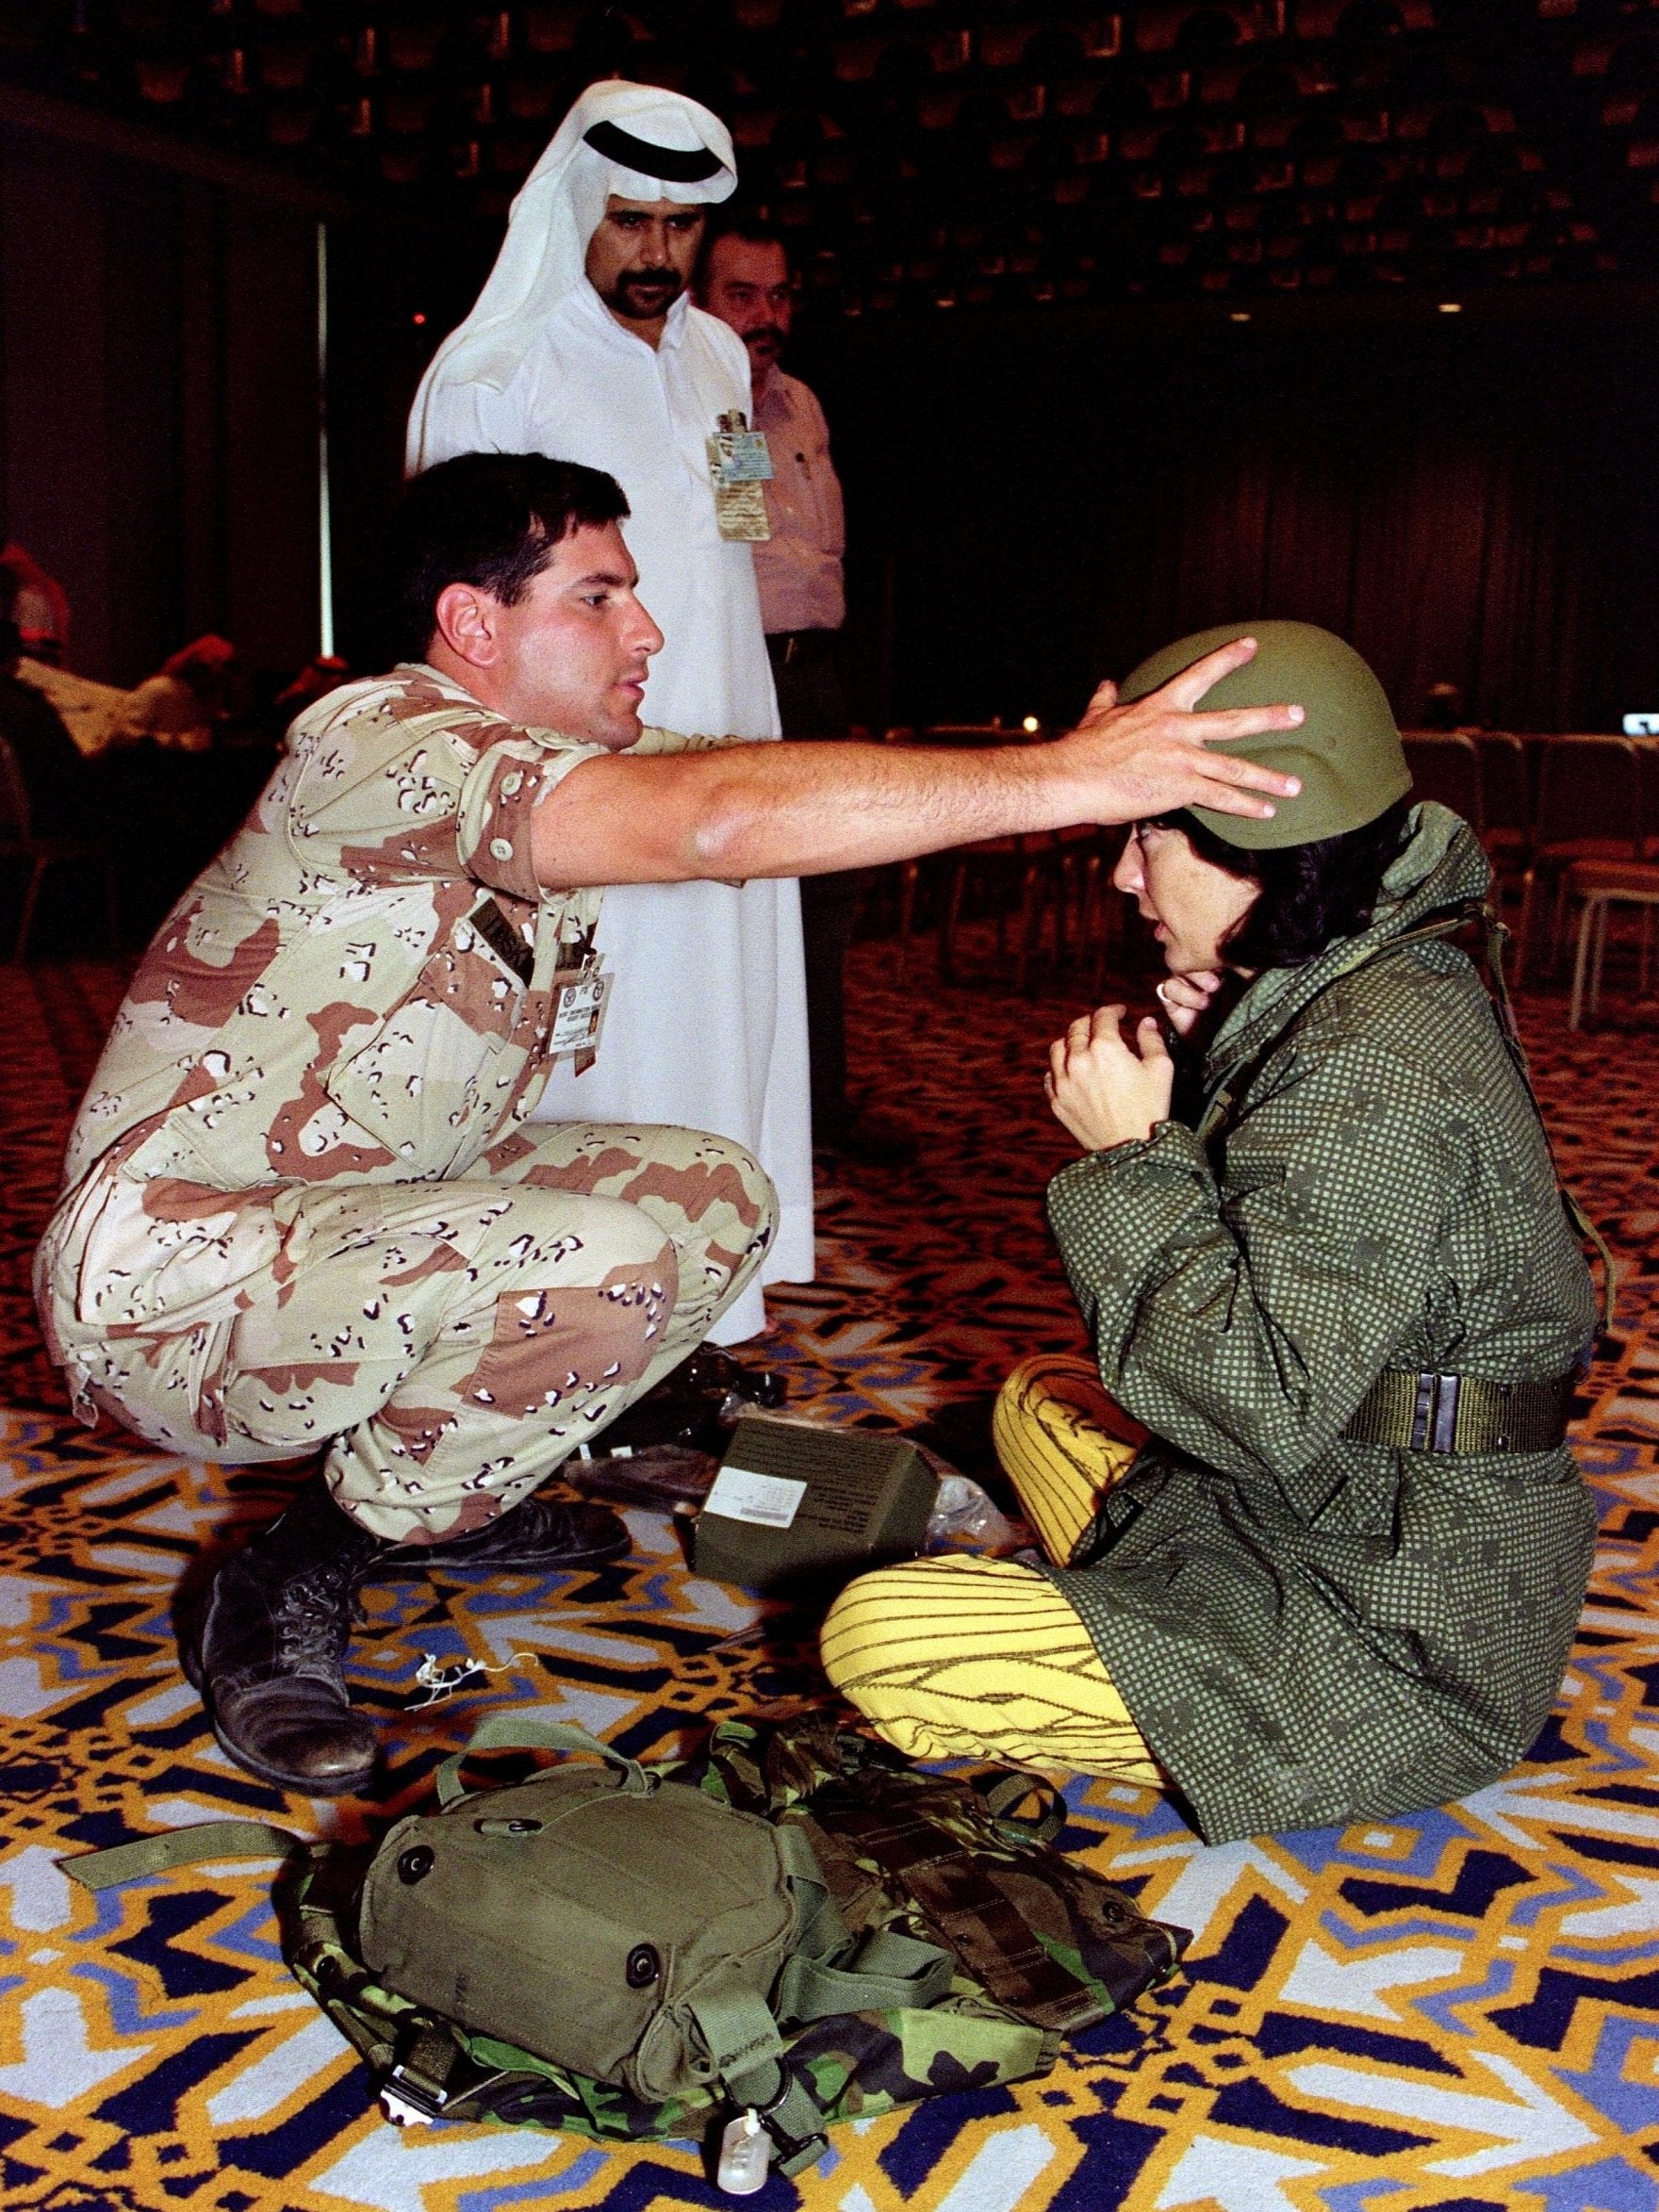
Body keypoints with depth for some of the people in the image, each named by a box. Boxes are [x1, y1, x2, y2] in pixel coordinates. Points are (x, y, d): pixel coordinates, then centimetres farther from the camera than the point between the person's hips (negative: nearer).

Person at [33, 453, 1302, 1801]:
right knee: (598, 1268, -31)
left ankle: (433, 1495, 14)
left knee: (713, 1198, 5)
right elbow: (722, 819, -37)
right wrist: (1067, 780, -34)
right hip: (170, 1283, -9)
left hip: (363, 1213, 9)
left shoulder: (553, 783, 7)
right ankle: (289, 1588, -9)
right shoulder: (382, 740, -23)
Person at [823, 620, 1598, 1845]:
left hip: (1402, 1647, -10)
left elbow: (1264, 1402, -30)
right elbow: (1261, 1274, 14)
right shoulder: (1344, 998, 7)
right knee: (1041, 1398, 29)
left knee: (877, 1639, -17)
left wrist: (1135, 1152, -22)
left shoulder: (1376, 1060, -26)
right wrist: (1195, 1084, -1)